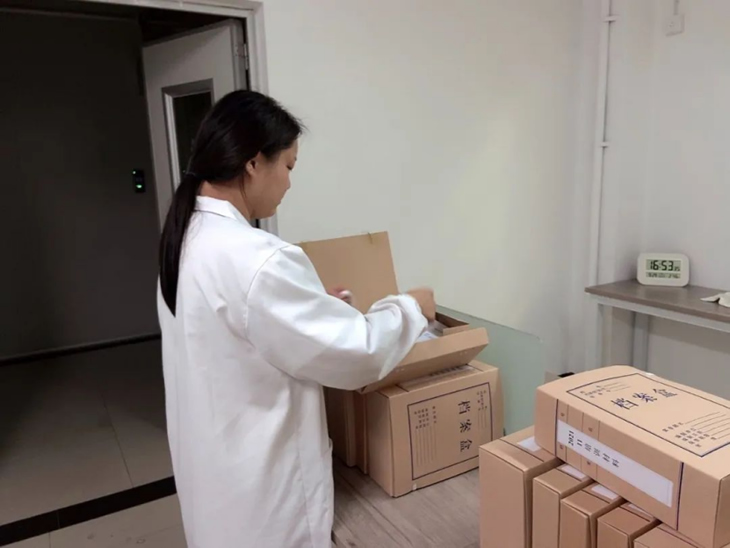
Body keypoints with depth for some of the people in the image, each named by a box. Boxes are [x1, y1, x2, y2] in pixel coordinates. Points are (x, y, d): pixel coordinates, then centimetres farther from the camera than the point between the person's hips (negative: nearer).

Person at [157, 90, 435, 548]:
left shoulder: (189, 238, 0)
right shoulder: (256, 260, -31)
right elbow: (355, 353, -23)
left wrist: (312, 301, 12)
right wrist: (410, 308, -6)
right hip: (259, 480, -8)